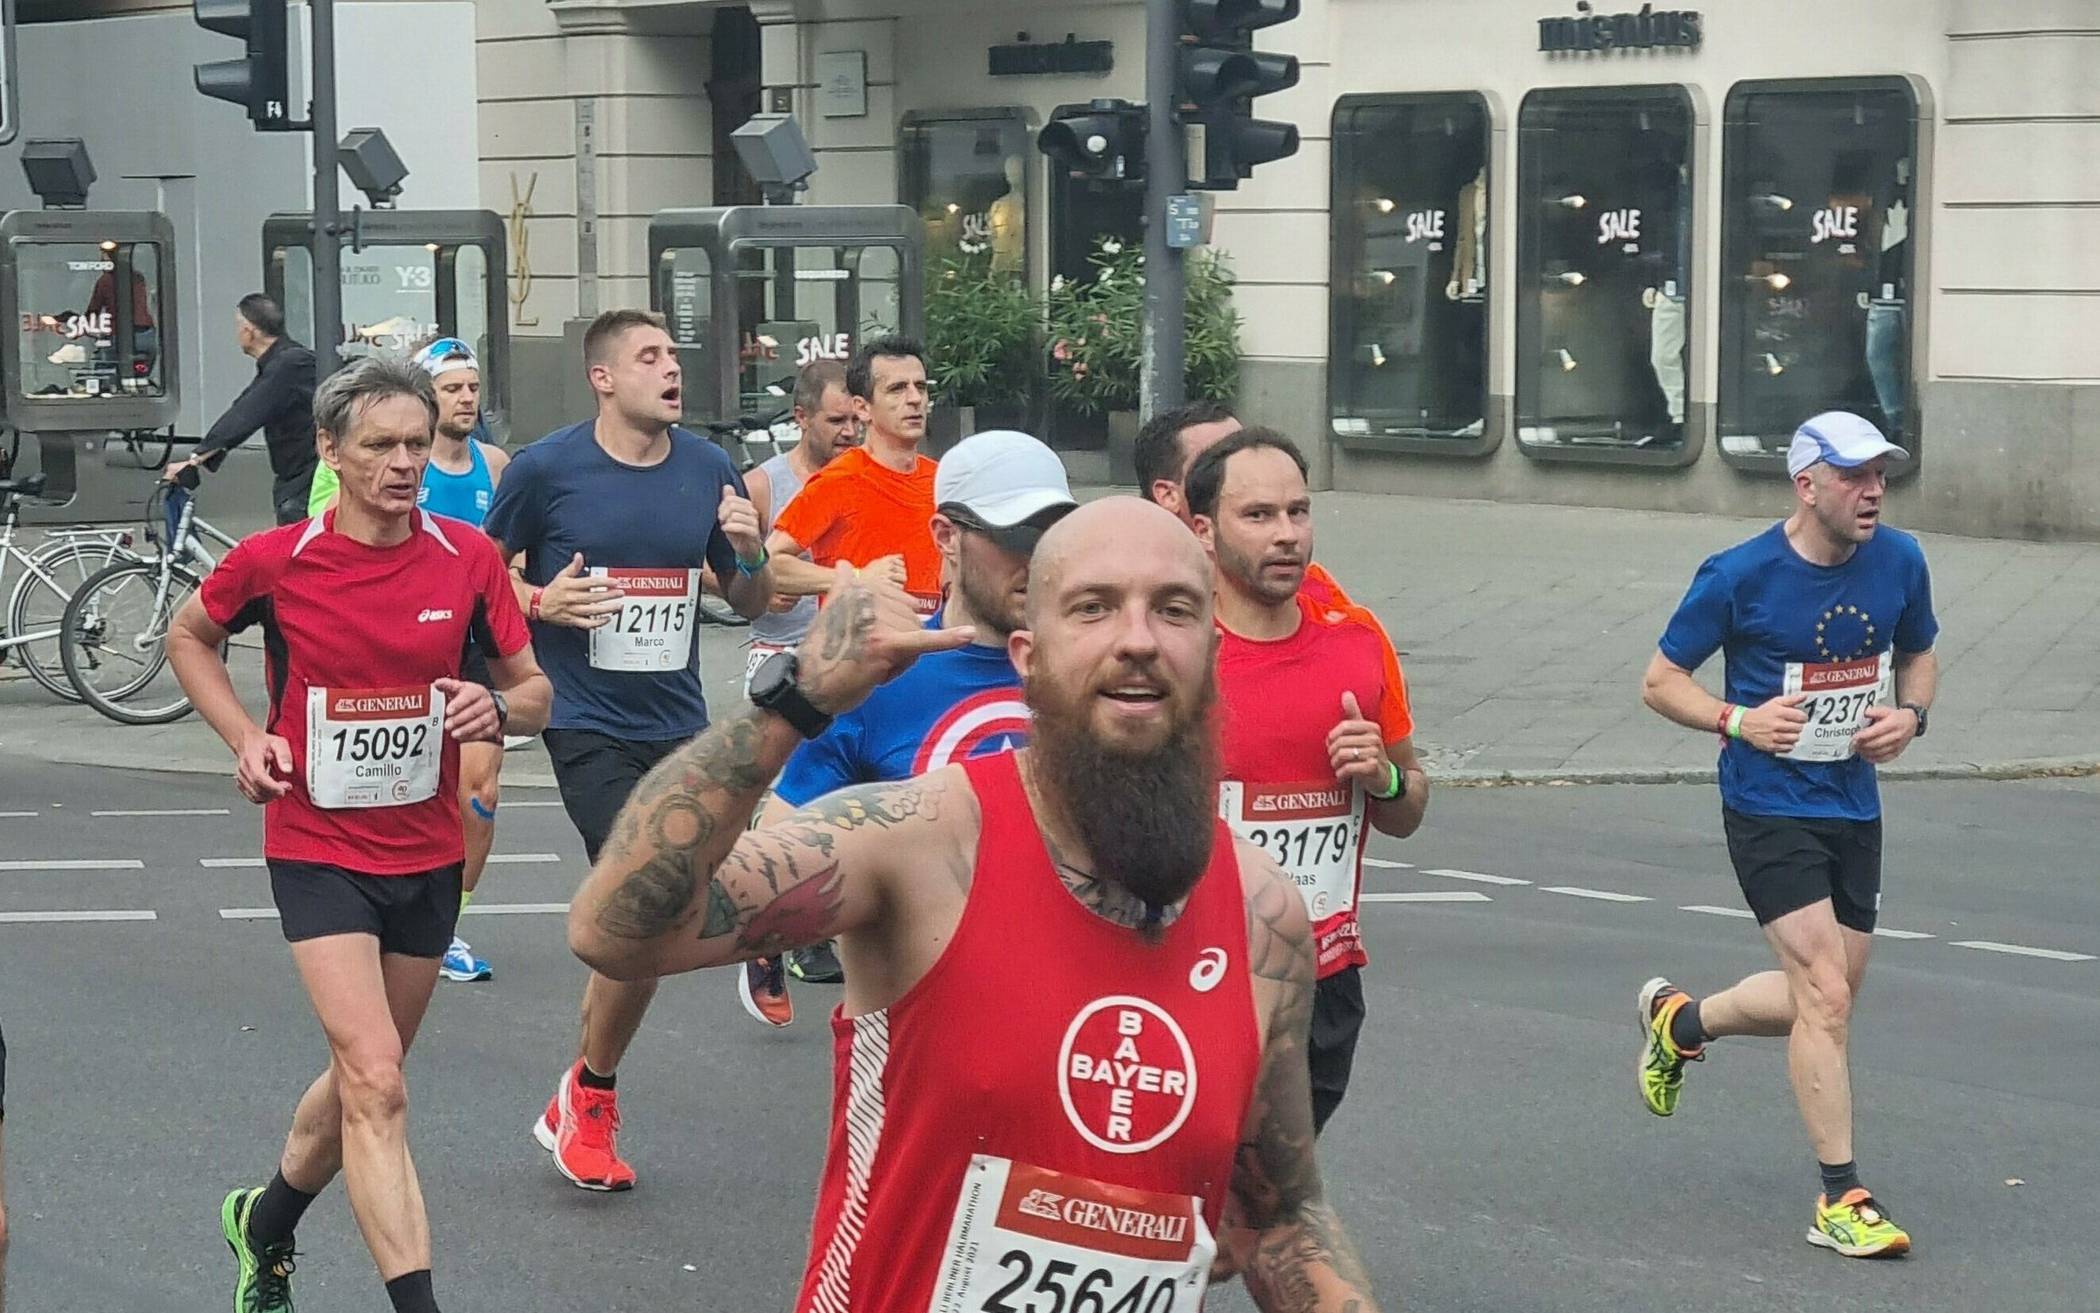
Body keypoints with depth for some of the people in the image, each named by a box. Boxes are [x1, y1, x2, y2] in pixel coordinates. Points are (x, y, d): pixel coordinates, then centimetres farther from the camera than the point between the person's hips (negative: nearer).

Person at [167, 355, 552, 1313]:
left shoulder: (468, 559, -4)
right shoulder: (274, 561, -9)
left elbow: (535, 691, 4)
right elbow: (188, 636, 10)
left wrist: (498, 708, -19)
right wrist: (245, 737, -4)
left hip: (427, 853, 4)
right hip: (318, 849, -4)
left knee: (362, 1076, 18)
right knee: (376, 1087, -17)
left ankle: (264, 1226, 44)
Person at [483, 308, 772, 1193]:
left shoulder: (709, 471, 5)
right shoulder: (545, 469, -6)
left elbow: (752, 603, 14)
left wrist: (750, 550, -7)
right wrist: (542, 602, -14)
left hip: (678, 722, 5)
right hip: (588, 725, -5)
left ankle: (582, 1099, 28)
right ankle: (590, 1100, 4)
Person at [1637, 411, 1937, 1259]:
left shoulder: (1899, 562, 0)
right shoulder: (1740, 577, -14)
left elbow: (1918, 654, 18)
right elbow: (1660, 682, -5)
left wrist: (1909, 714, -4)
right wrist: (1736, 721, -22)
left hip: (1854, 808, 6)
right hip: (1770, 810, -6)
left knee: (1821, 999, 14)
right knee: (1826, 998, -14)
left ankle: (1678, 1021, 42)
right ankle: (1840, 1199, -4)